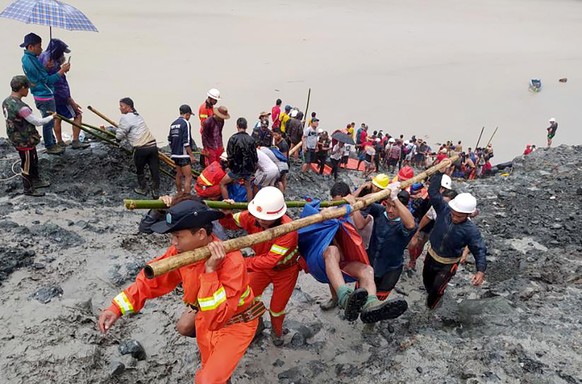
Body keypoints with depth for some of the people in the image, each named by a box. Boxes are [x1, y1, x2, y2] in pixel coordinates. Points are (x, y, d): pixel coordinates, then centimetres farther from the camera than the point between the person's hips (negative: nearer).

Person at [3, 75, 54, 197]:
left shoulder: (6, 102, -1)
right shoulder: (21, 107, -30)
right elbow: (38, 122, -24)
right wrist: (52, 117, -7)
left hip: (16, 139, 9)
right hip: (25, 141, -9)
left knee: (33, 160, 25)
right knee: (27, 165, 9)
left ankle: (36, 180, 43)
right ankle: (28, 189, 25)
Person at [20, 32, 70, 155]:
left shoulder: (28, 58, 7)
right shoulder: (31, 62, -24)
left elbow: (43, 74, 11)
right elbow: (47, 80, -21)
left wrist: (60, 69, 3)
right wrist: (62, 71, -18)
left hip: (44, 95, 10)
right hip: (45, 97, -10)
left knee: (49, 122, 20)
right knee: (48, 123, 2)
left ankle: (52, 143, 32)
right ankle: (49, 147, 14)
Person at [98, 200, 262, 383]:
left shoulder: (231, 261, -38)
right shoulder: (180, 251, -19)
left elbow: (217, 319, -39)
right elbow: (152, 279, -7)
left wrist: (210, 272, -45)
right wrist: (117, 308, -17)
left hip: (236, 325, -6)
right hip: (206, 320, 6)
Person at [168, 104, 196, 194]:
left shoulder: (173, 123, 12)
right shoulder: (185, 123, -12)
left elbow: (170, 140, 16)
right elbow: (186, 141, -18)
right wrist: (191, 155, -14)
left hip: (175, 154, 9)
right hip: (184, 155, -9)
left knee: (179, 175, 20)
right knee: (188, 178, -8)